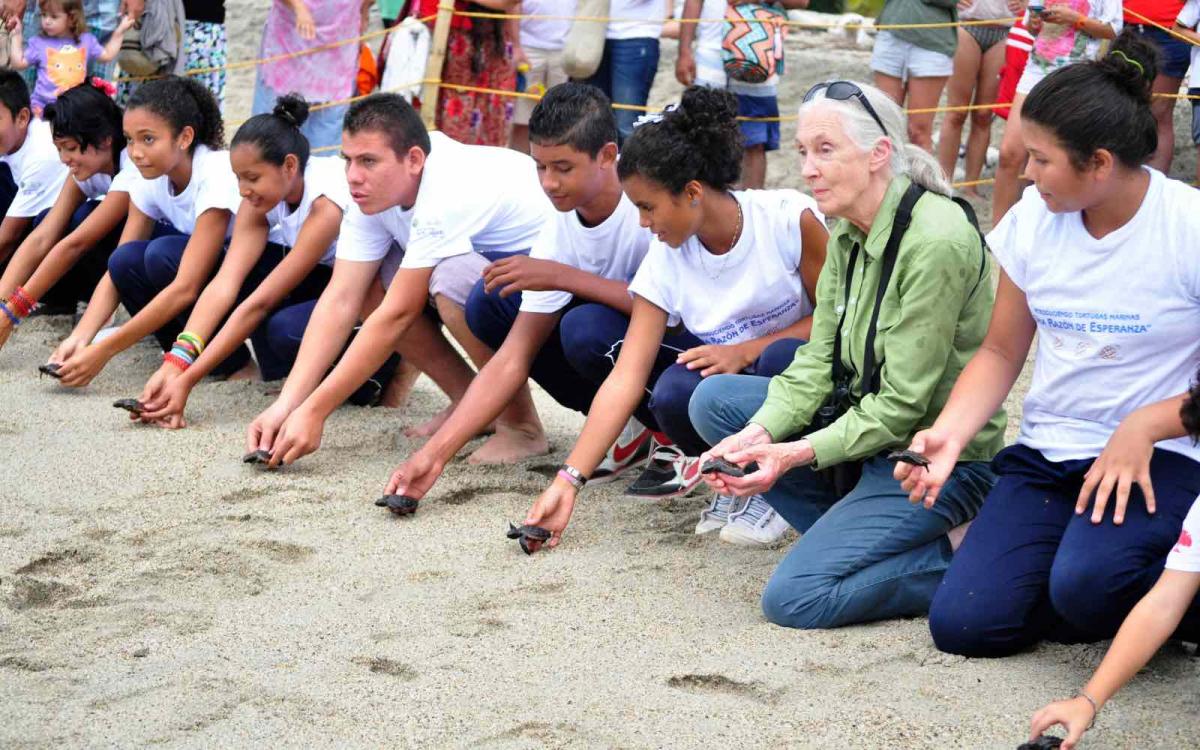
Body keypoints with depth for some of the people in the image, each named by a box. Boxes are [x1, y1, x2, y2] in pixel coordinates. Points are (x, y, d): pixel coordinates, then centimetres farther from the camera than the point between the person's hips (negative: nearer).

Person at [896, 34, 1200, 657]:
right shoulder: (1033, 220, 1)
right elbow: (1000, 354, 9)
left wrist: (1144, 428, -22)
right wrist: (948, 434, -8)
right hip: (1047, 454, 5)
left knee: (1087, 586, -34)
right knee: (963, 624, -14)